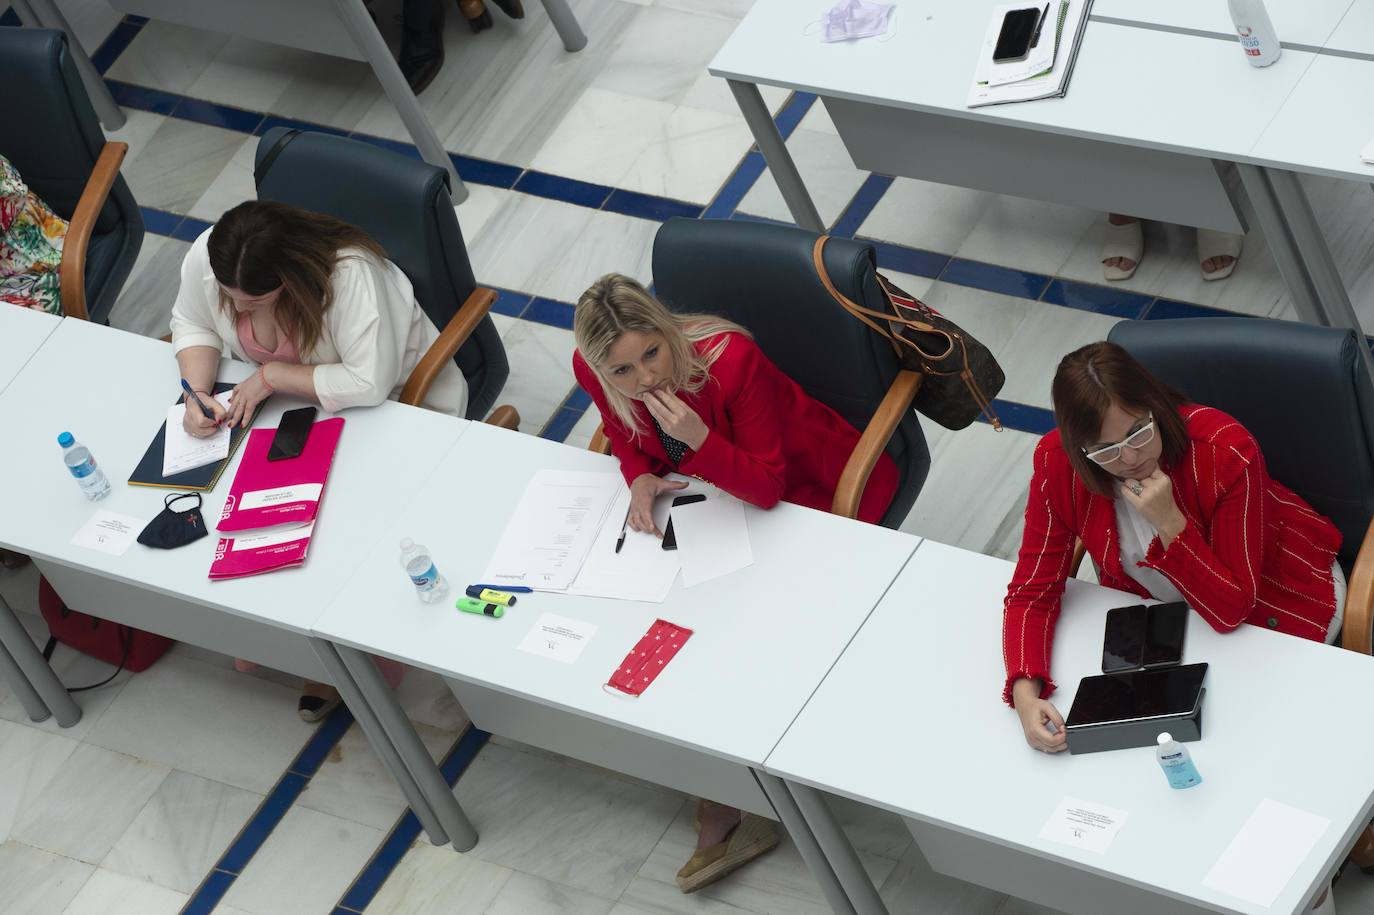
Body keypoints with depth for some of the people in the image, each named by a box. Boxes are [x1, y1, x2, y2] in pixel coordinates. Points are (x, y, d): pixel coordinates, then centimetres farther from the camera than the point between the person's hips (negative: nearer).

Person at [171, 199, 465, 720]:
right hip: (283, 396, 6)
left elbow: (368, 384, -40)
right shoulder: (205, 258, -23)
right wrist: (198, 392, -23)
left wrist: (271, 376, -34)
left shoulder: (350, 273, -40)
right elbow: (193, 325, -4)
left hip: (400, 397, -5)